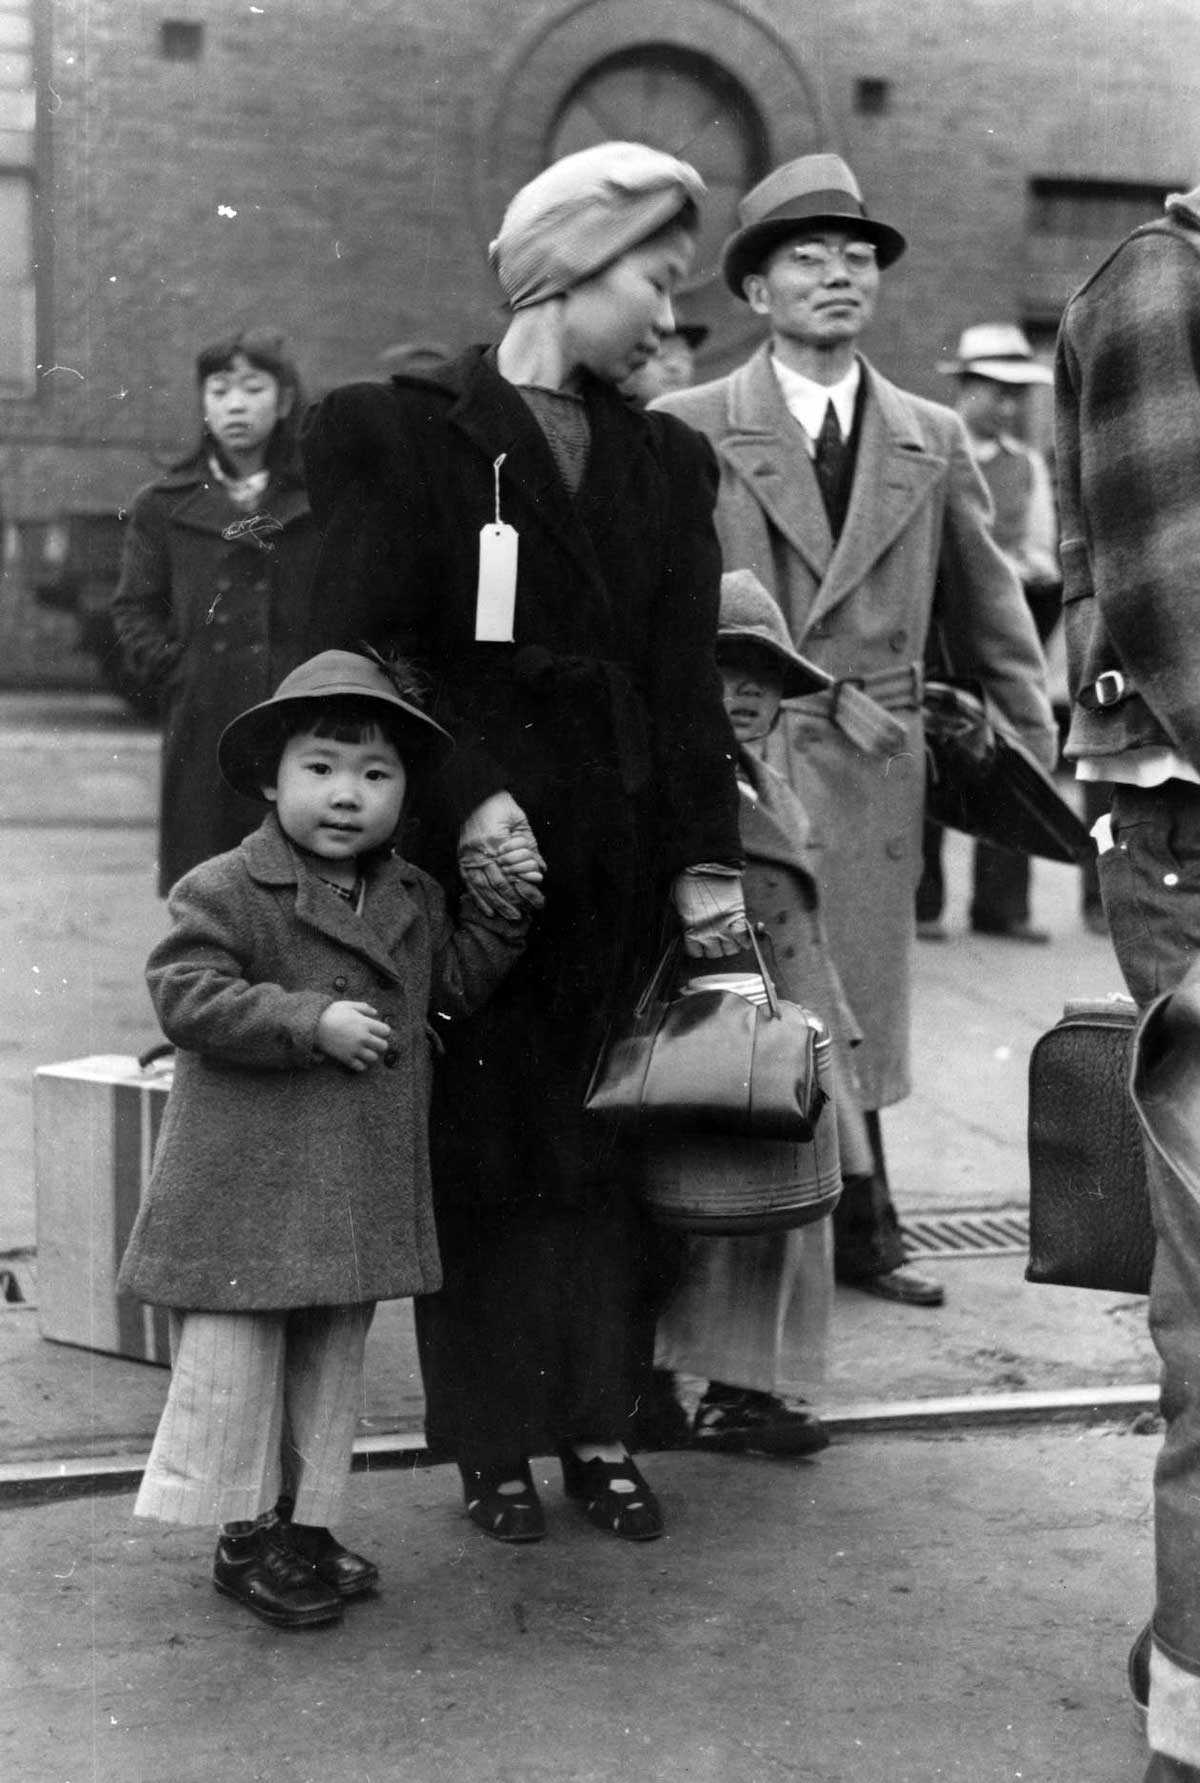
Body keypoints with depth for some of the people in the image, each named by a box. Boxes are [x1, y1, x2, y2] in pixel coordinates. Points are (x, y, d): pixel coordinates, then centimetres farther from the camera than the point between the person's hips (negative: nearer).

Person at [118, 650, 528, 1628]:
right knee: (236, 1366, 1)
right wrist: (311, 1022, -23)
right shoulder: (223, 892, -11)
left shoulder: (414, 899, 9)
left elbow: (453, 984, 19)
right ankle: (246, 1535, 15)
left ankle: (302, 1523, 29)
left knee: (333, 1365, 15)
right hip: (246, 1189, -6)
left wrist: (501, 910, 6)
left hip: (360, 1196, 6)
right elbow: (186, 997, -19)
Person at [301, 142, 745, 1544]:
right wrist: (462, 797, -19)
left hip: (617, 864, 4)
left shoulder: (662, 462, 13)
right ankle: (492, 1446, 14)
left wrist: (706, 856, 0)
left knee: (602, 1151, 7)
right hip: (470, 853, -4)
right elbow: (358, 653, -8)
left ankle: (597, 1429, 17)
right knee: (478, 1151, 3)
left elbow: (686, 679, 9)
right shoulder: (400, 436, -2)